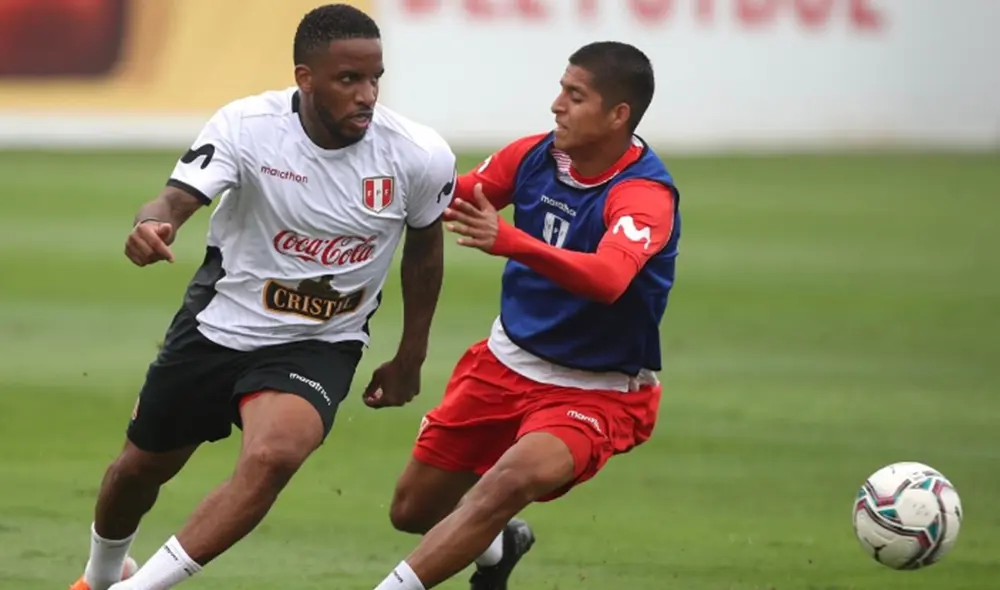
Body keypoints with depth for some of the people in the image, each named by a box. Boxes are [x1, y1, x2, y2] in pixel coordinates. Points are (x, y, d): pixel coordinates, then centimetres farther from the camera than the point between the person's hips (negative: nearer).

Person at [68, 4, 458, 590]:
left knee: (272, 457, -31)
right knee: (141, 468, 18)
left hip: (317, 346, -1)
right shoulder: (247, 125, -20)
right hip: (216, 325, 1)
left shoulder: (420, 157, -16)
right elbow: (178, 197, -32)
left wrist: (410, 360, 11)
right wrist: (152, 225, -57)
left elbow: (425, 248, 3)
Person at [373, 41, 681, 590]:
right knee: (412, 509, 12)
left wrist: (511, 242, -58)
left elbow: (608, 279, -44)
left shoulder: (644, 194, -26)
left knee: (513, 480, -35)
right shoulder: (536, 155, -7)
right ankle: (497, 546, 45)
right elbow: (450, 198, 5)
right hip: (508, 363, 7)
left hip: (596, 391, -7)